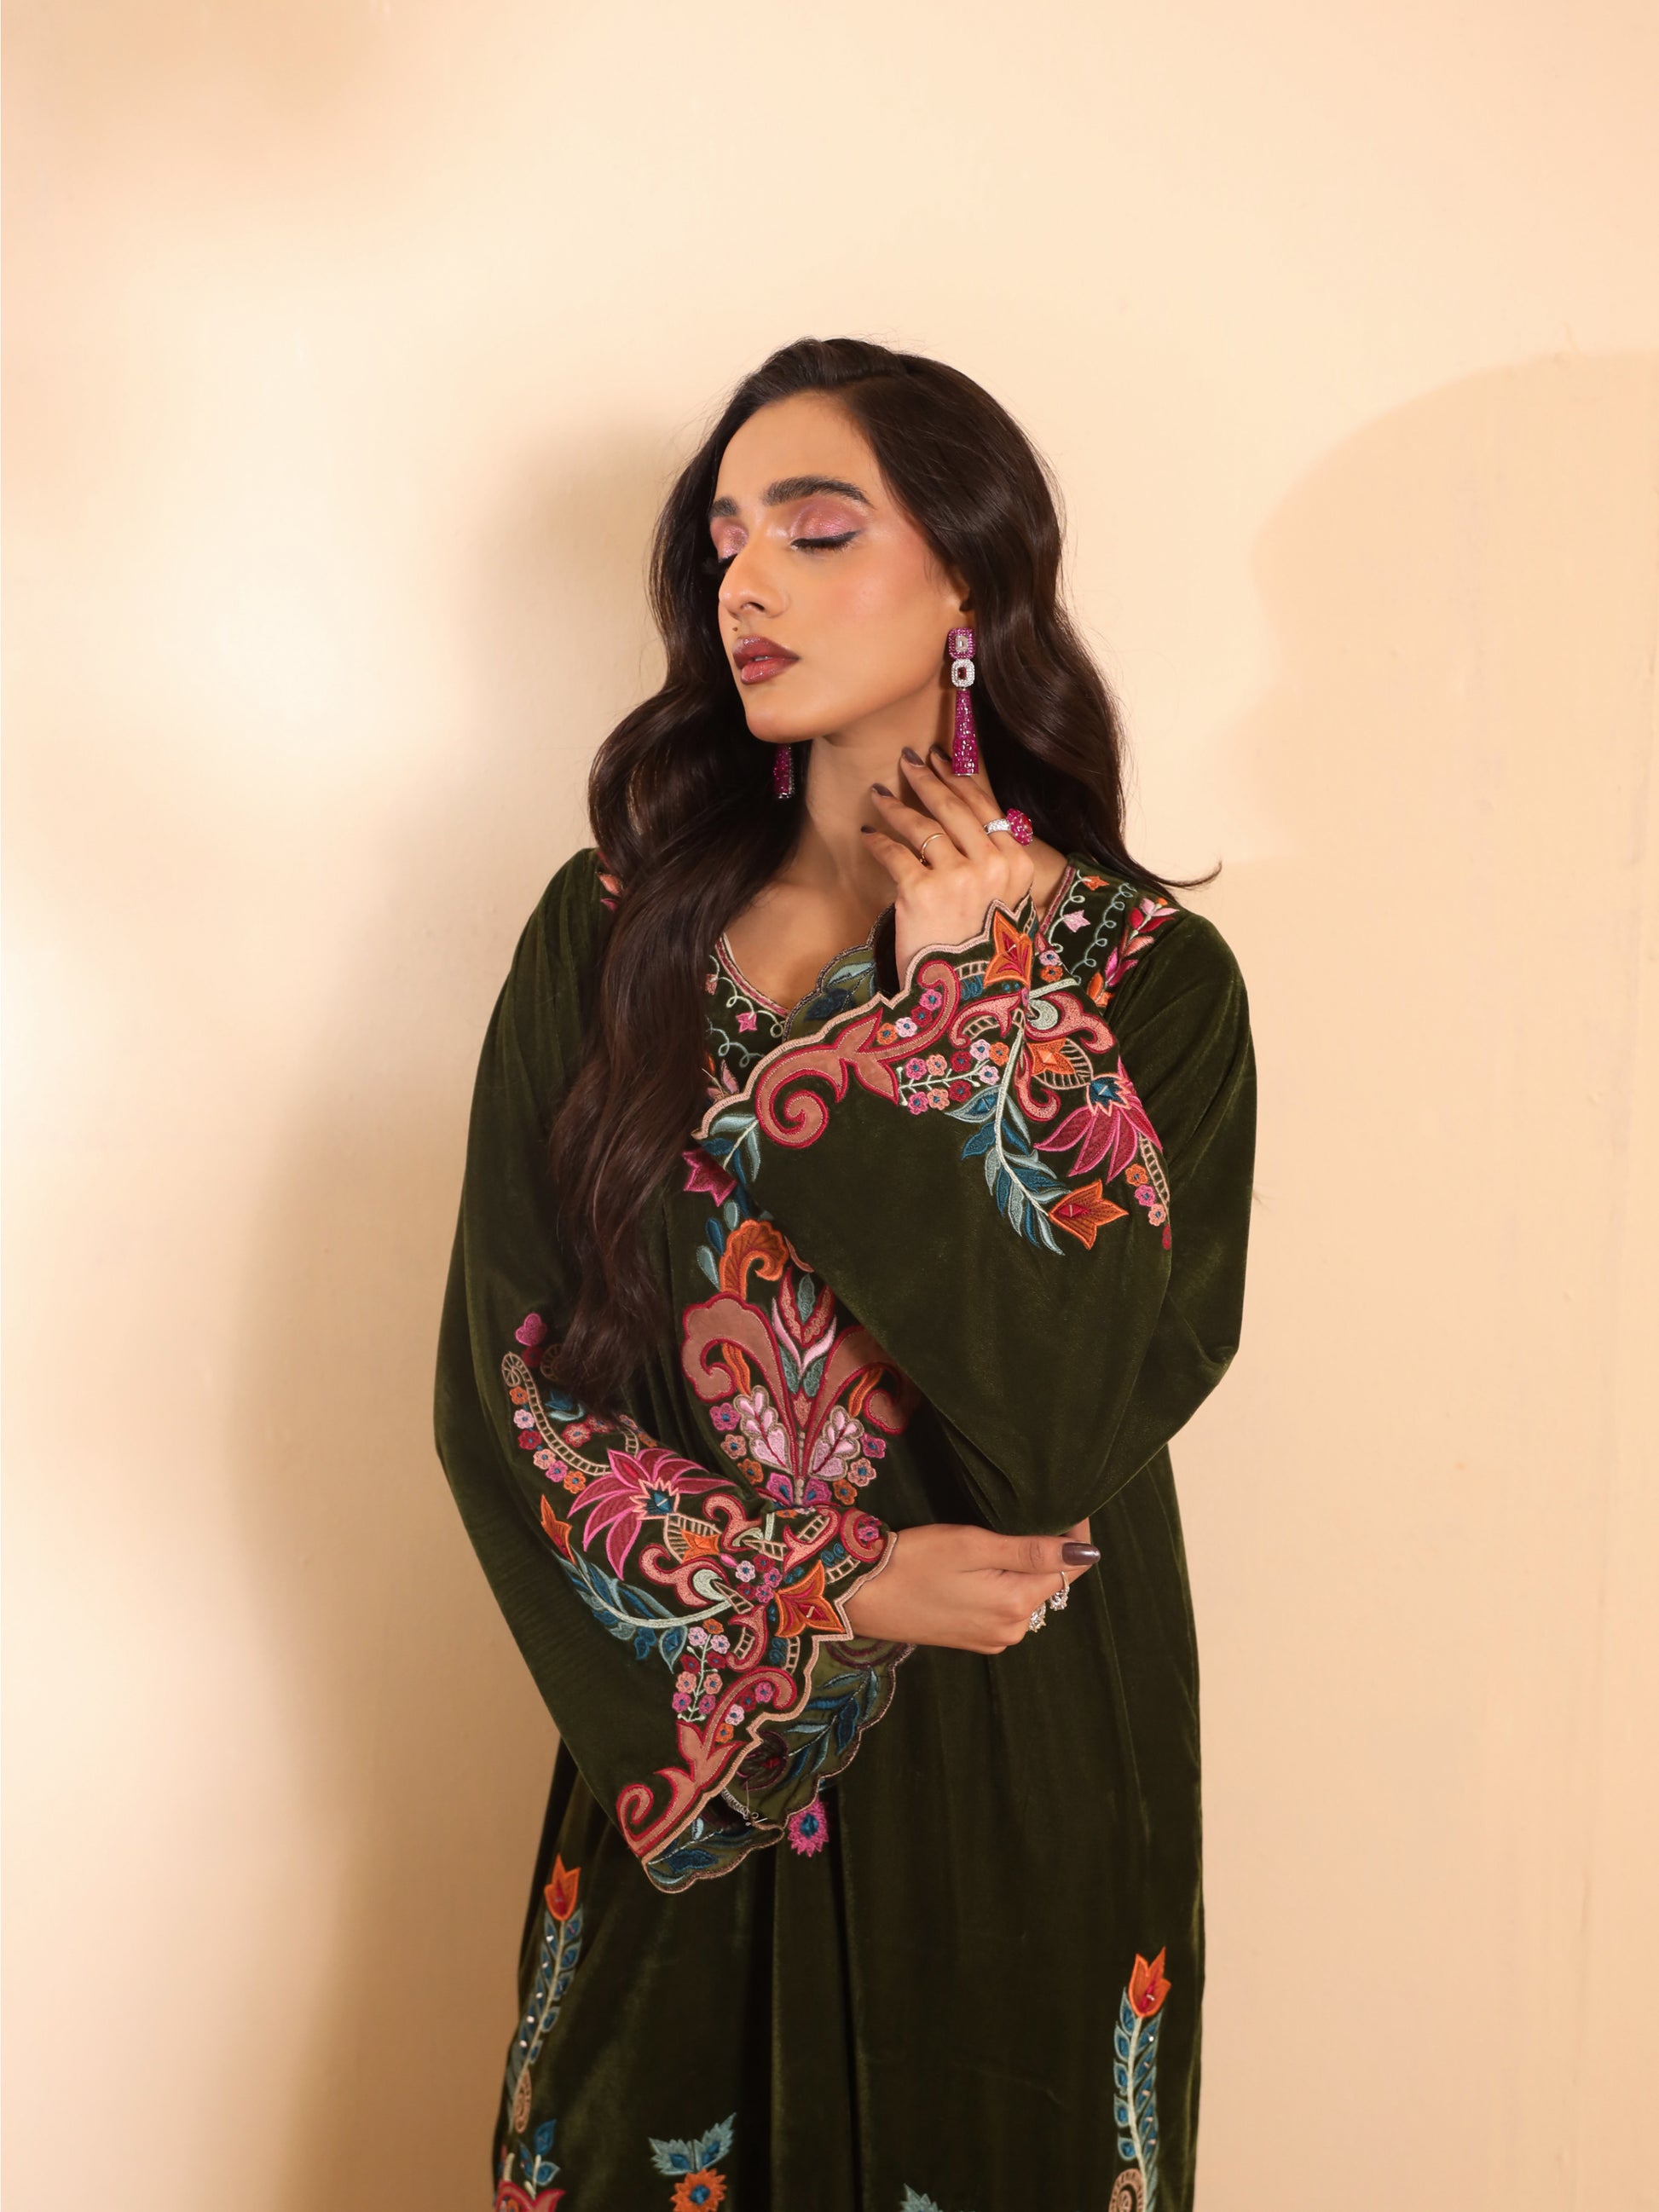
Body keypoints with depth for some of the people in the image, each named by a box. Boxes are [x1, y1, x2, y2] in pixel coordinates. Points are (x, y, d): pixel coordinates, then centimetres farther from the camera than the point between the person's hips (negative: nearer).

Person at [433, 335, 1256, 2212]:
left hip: (1018, 1771, -1)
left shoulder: (1150, 975, -8)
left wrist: (960, 1001, -16)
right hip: (691, 1754, 2)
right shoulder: (609, 930, -2)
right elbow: (503, 1372, -4)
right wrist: (830, 1593, -11)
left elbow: (1069, 1420, -18)